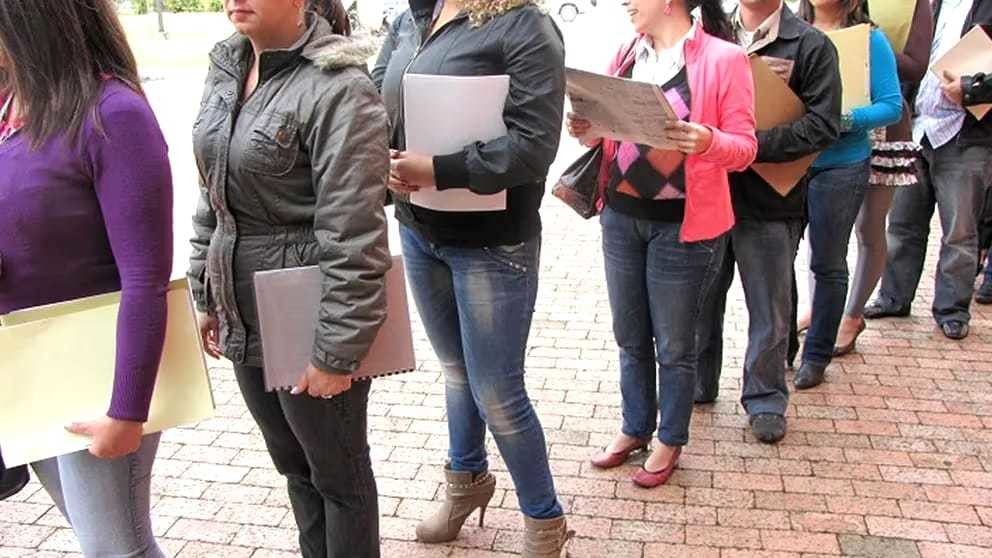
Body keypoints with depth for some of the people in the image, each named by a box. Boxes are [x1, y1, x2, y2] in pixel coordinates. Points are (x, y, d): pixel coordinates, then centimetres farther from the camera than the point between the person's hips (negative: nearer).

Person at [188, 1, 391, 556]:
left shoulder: (337, 88, -19)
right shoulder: (226, 69, 6)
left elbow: (352, 236, -21)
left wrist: (337, 352, -19)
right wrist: (207, 294, 15)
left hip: (307, 322, -7)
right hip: (245, 317, 8)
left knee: (337, 472, 13)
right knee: (293, 462, 23)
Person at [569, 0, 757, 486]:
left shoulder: (724, 57, -10)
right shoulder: (627, 55, 8)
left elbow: (744, 147, -10)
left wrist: (707, 141, -29)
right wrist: (589, 133, -8)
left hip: (683, 226, -5)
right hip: (620, 217, 6)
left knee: (674, 344, 9)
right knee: (630, 337, 17)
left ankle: (670, 442, 29)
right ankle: (635, 428, 37)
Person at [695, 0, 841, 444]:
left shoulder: (811, 46, -4)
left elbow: (822, 126, -11)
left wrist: (751, 145, -21)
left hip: (768, 203, -3)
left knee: (770, 310, 9)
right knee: (700, 298, 15)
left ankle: (766, 399, 28)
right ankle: (697, 385, 35)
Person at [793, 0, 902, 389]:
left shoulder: (869, 39, -4)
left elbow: (892, 106, -7)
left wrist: (843, 120, -22)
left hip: (841, 166, -3)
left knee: (828, 264, 7)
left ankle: (817, 355, 22)